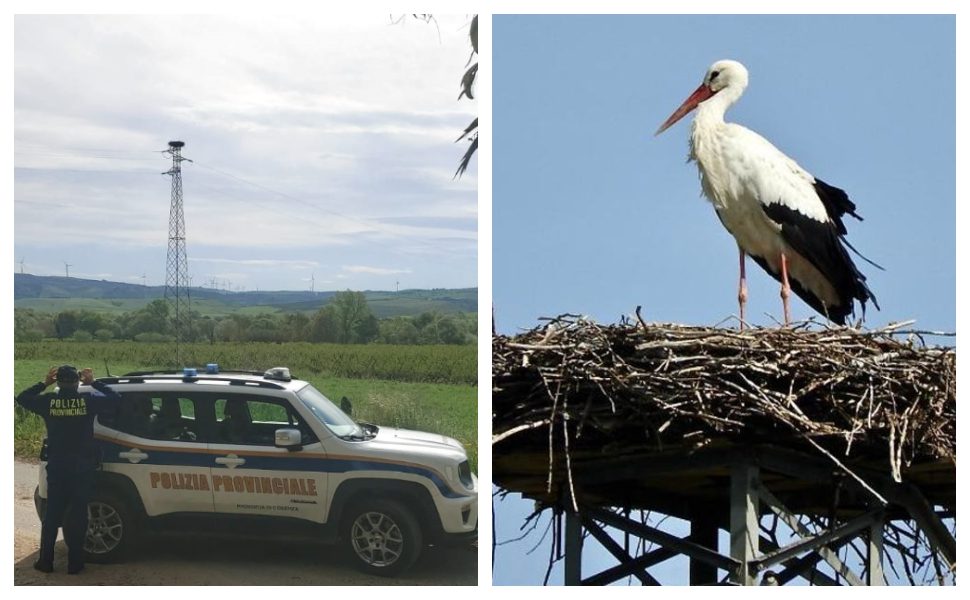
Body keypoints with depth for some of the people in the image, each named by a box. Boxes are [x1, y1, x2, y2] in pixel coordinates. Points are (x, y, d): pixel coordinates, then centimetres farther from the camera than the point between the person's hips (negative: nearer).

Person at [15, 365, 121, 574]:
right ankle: (75, 562, 8)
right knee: (78, 514, 6)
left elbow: (21, 398, 11)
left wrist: (44, 383, 16)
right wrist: (94, 383, 8)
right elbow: (115, 399, 3)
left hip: (57, 467, 1)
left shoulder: (48, 401, -5)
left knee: (52, 514, 10)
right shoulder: (88, 400, -8)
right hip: (83, 467, -1)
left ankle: (45, 561, 12)